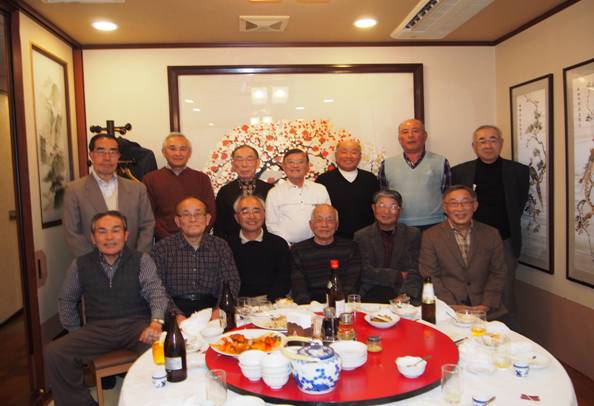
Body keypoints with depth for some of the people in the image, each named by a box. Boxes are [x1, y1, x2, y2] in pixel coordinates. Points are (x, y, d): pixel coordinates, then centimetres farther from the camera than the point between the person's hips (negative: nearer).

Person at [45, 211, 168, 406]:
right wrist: (76, 334, 12)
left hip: (137, 324, -3)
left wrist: (156, 322, -27)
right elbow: (66, 300, 22)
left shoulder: (141, 260, 4)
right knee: (53, 353, -21)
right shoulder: (80, 265, 11)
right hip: (98, 328, 3)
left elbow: (155, 292, -8)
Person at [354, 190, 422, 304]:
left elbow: (413, 272, -2)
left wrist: (406, 295, -21)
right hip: (372, 293, -1)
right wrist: (399, 276, -9)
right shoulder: (361, 236, 7)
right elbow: (365, 272, -2)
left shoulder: (412, 234, 8)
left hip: (401, 293, 1)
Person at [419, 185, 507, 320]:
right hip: (447, 309, -2)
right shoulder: (430, 236, 1)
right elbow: (430, 277, -3)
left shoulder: (491, 234, 9)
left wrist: (486, 305, -6)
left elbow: (498, 273, 8)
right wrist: (452, 305, -13)